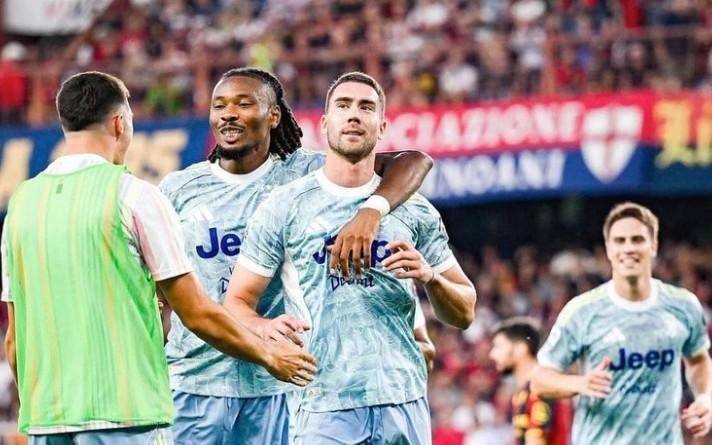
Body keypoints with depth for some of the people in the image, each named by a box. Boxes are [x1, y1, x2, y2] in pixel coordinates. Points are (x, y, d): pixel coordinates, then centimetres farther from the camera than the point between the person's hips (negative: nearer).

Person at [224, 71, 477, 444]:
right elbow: (237, 301, 4)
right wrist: (265, 327, -18)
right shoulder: (283, 207, 5)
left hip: (404, 401, 3)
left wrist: (430, 277, -7)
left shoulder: (414, 211, 11)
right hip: (324, 408, -2)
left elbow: (464, 313, 15)